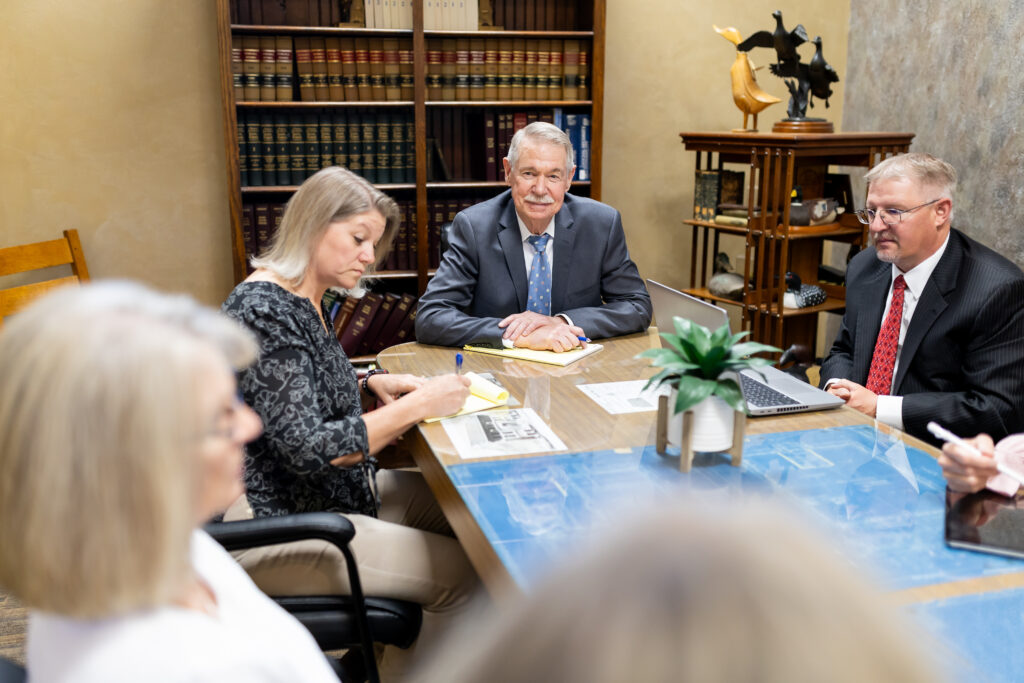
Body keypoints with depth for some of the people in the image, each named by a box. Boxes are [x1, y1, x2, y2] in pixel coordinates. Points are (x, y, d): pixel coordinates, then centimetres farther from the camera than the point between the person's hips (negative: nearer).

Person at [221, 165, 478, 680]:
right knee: (464, 572, -13)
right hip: (270, 526, -11)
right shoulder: (264, 310, -22)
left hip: (323, 492, 11)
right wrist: (417, 406, -21)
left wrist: (371, 384, 4)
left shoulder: (306, 301, 8)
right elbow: (308, 448, -27)